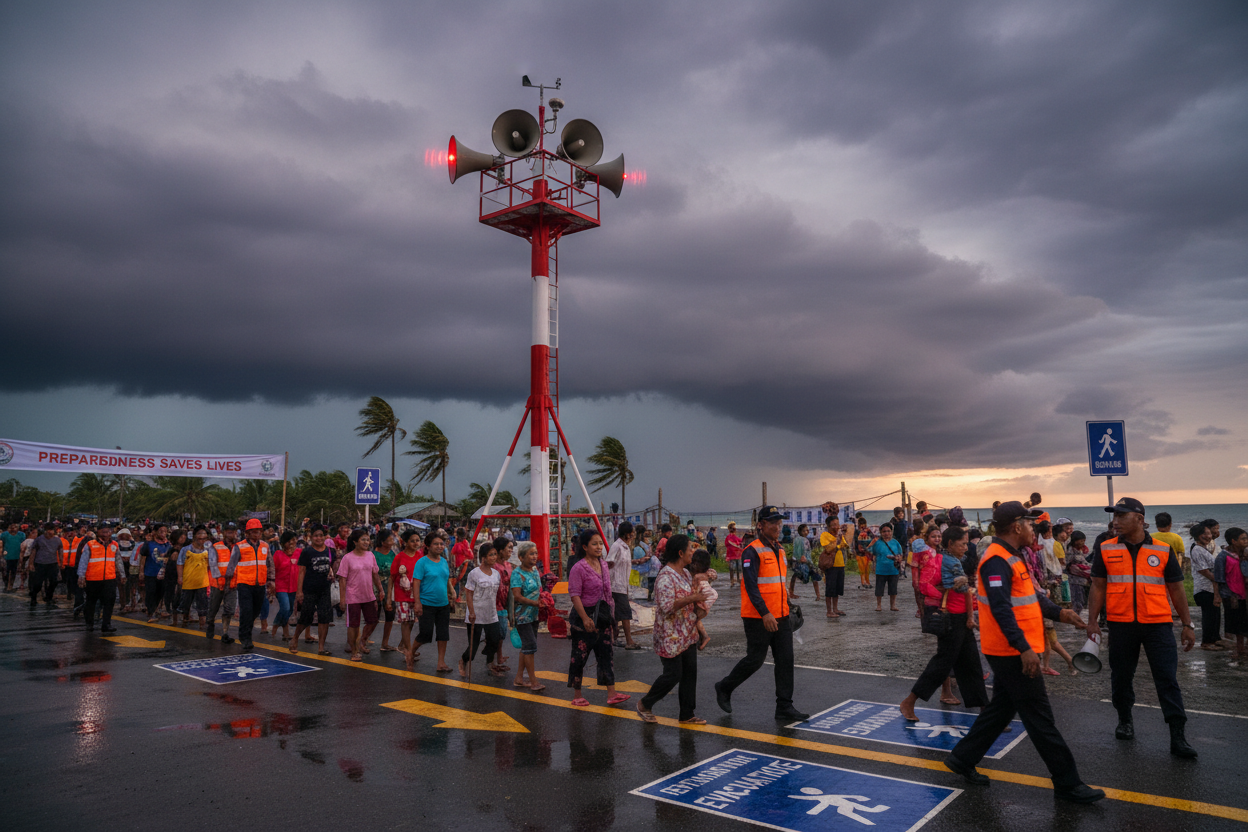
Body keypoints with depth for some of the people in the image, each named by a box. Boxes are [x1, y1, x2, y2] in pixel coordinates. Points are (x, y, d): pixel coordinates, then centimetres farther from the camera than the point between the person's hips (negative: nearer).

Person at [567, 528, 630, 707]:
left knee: (606, 653, 7)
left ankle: (611, 694, 11)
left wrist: (610, 613, 16)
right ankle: (577, 695, 17)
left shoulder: (603, 565, 8)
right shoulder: (579, 568, -14)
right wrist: (585, 618, -23)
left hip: (602, 616, 7)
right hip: (585, 615, -7)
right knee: (579, 655, 4)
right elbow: (574, 595, -18)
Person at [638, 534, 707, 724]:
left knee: (690, 673, 10)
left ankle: (687, 714, 20)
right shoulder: (666, 577, -20)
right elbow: (666, 606, -27)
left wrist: (698, 607, 5)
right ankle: (645, 704, 17)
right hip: (671, 636, -9)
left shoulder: (684, 573, 11)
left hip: (688, 634, 9)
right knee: (673, 675, -3)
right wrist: (692, 599, -26)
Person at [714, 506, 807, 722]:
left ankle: (784, 707, 14)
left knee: (785, 660, 5)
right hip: (758, 618, -8)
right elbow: (751, 586, -20)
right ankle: (724, 688, 21)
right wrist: (764, 613, -26)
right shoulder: (752, 552, -13)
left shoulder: (779, 550, 14)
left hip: (780, 616, 8)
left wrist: (787, 607, 19)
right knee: (755, 659, 0)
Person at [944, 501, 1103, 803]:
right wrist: (1024, 648, -29)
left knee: (1001, 708, 18)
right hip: (1012, 653, -11)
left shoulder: (1011, 558, 15)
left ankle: (962, 759, 26)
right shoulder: (996, 560, -20)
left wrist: (1060, 613, 10)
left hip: (1012, 653, 11)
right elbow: (1001, 609, -27)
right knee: (1040, 717, 0)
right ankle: (1067, 783, 11)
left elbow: (1031, 596, 23)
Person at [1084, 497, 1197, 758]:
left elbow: (1176, 588, 7)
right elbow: (1098, 587, 4)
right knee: (1121, 677, 11)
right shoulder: (1105, 550, 3)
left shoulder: (1163, 550, 3)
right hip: (1120, 625, 1)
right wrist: (1092, 620, -2)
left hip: (1158, 624, -1)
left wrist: (1188, 625, 5)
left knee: (1168, 680, -2)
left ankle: (1177, 737, 4)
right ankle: (1125, 720, 30)